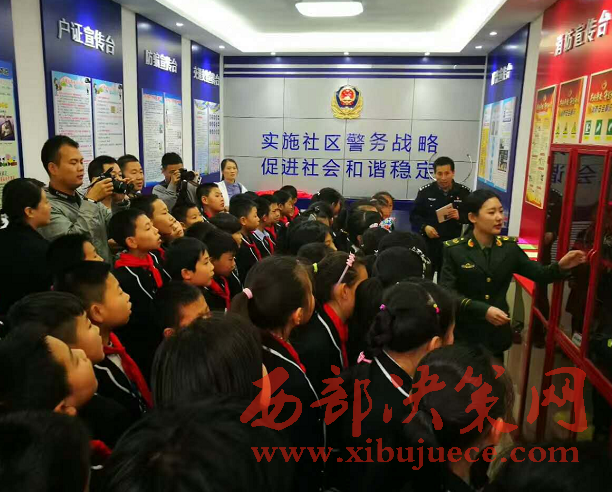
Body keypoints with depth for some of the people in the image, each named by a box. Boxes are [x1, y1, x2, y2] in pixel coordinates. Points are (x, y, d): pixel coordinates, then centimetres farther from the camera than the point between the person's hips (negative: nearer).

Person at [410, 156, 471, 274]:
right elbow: (414, 215, 5)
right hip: (429, 243, 0)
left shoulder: (464, 192, 0)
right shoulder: (425, 191, -1)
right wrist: (424, 227, -13)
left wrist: (460, 217, -13)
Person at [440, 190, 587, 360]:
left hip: (496, 334, 4)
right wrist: (483, 310, -26)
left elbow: (539, 274, 1)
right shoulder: (454, 250, -12)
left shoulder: (509, 247, 1)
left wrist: (560, 266, -19)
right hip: (463, 334, -3)